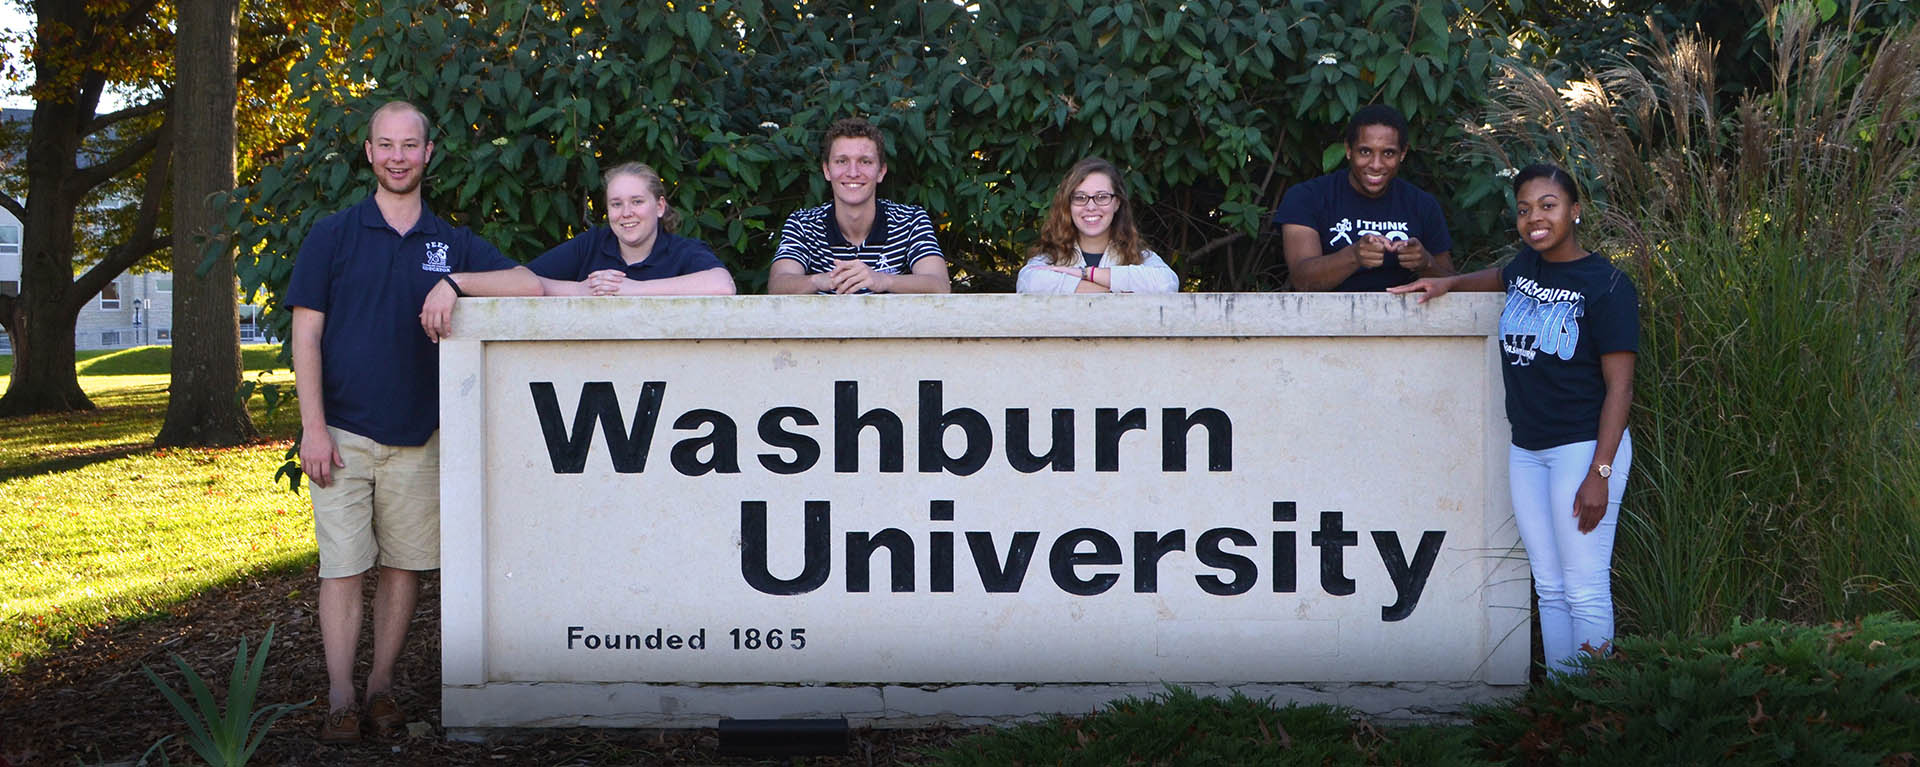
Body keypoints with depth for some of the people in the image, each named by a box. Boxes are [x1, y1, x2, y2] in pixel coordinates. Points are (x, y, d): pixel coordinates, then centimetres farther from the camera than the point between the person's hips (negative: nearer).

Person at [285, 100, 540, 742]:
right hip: (344, 434, -2)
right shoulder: (332, 235, 3)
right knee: (342, 566, -3)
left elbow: (530, 285, -4)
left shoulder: (453, 243, 9)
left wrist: (453, 282, -19)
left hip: (417, 435, 2)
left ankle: (382, 684, 18)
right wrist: (313, 426, -8)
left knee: (406, 565, 6)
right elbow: (306, 334, 0)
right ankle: (340, 699, 2)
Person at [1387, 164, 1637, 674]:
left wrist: (1599, 473, -20)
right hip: (1526, 450, 7)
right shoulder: (1528, 264, 9)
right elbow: (1501, 279, 37)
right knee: (1549, 588, 10)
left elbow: (1619, 386, -14)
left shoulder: (1606, 285, -11)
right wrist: (1449, 284, 18)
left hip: (1583, 447, -7)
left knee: (1585, 590, -8)